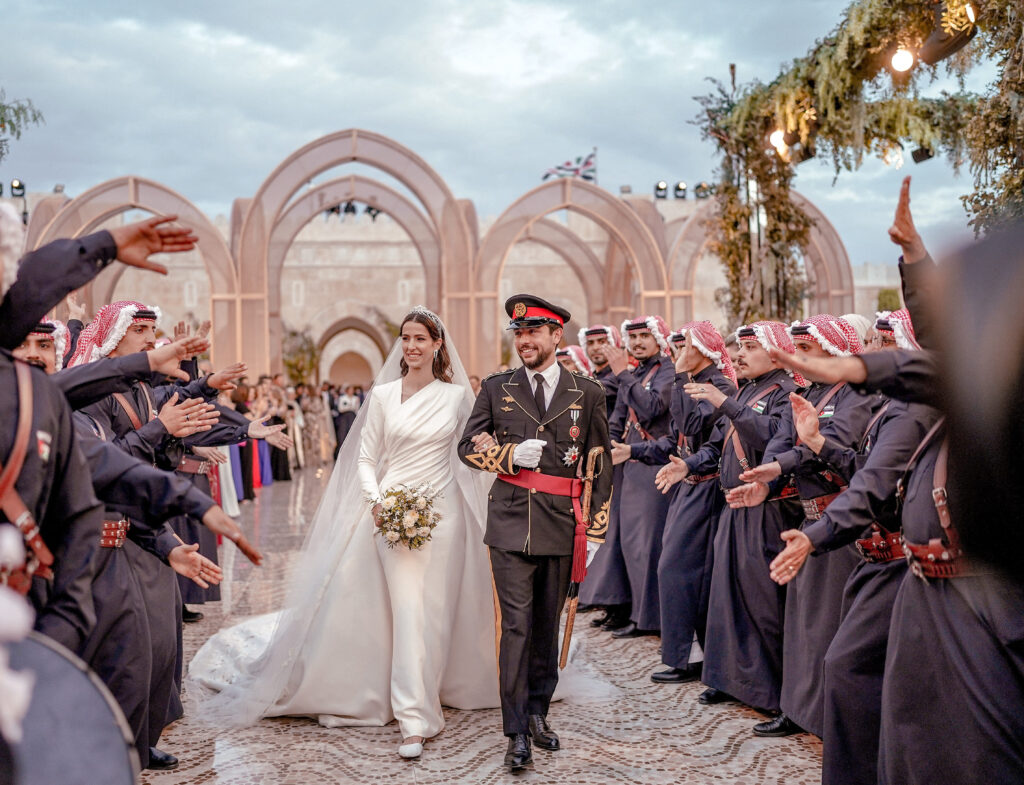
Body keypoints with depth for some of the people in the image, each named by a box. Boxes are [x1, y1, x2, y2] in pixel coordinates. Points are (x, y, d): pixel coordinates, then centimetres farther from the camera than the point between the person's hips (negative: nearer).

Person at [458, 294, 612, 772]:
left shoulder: (588, 393, 5)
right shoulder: (496, 389, 6)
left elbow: (601, 466, 7)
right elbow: (468, 446, 9)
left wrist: (595, 531, 3)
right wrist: (509, 455, -11)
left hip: (563, 527, 1)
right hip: (511, 524, -1)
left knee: (547, 625, 12)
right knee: (516, 626, -5)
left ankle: (537, 713, 29)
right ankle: (517, 732, 2)